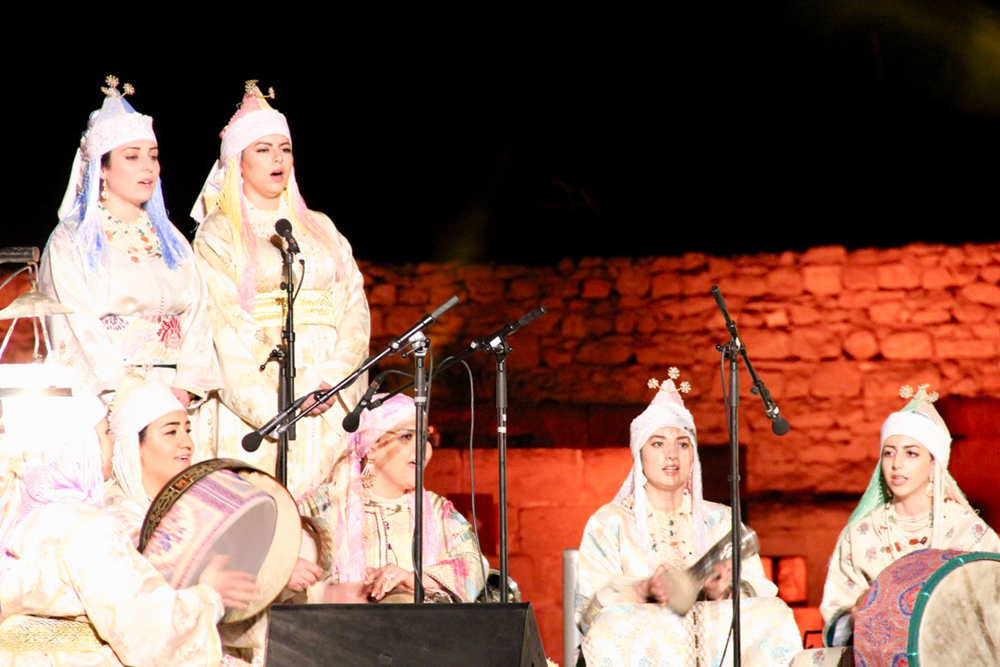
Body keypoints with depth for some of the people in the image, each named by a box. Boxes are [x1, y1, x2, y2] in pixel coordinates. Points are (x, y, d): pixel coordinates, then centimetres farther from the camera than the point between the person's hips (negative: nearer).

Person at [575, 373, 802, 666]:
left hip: (715, 635, 2)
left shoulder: (720, 520, 21)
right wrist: (645, 590, -19)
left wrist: (721, 591, -15)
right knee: (615, 625, -37)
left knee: (773, 616, -28)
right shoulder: (608, 523, 14)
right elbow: (589, 608, 1)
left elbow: (757, 594, 9)